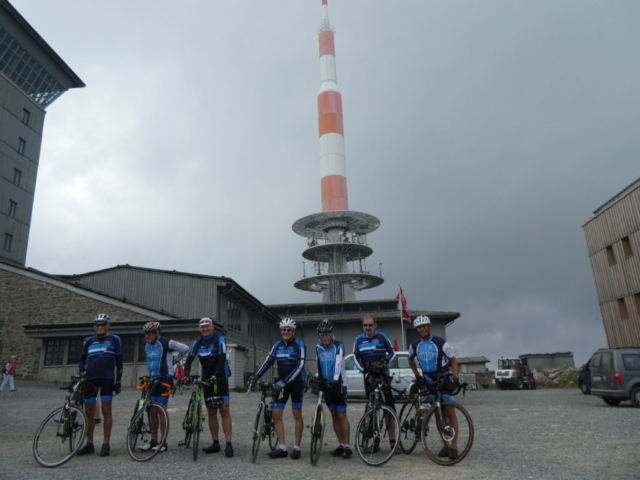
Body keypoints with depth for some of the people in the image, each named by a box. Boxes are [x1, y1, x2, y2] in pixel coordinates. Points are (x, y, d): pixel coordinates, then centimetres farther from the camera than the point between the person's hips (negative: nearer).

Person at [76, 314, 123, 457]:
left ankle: (106, 444, 4)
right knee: (89, 411, 6)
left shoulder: (115, 340, 4)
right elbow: (82, 359, 19)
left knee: (106, 410, -2)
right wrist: (82, 370, -2)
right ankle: (89, 444, 17)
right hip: (90, 379, 3)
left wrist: (118, 380, -2)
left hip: (107, 378, -3)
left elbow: (119, 361, 3)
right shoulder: (88, 341, 12)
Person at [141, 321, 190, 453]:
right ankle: (153, 441, 17)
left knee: (161, 410, -7)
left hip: (165, 379, -7)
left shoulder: (166, 343, -13)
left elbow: (185, 349, -13)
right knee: (153, 411, 8)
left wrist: (175, 360, -2)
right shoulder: (147, 346, 11)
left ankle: (163, 443, 0)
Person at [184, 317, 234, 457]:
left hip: (220, 378, -5)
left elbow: (222, 358, -17)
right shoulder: (197, 343, 6)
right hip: (206, 379, 5)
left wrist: (215, 375, -30)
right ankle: (215, 443, 15)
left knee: (224, 409, -10)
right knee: (211, 411, 7)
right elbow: (189, 359, 0)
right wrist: (186, 375, -17)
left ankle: (229, 444, -8)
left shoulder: (219, 339, -8)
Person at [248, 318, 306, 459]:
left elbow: (300, 366, -19)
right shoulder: (277, 345, 5)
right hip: (282, 383, 5)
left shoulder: (299, 345, -10)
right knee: (276, 414, 0)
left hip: (296, 382, -5)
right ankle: (282, 448, 7)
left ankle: (296, 448, 9)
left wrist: (284, 381, -27)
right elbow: (268, 361, 0)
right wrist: (256, 376, -14)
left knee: (297, 415, 0)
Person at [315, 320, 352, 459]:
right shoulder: (318, 348, 5)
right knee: (334, 415, 9)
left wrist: (335, 380, -37)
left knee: (341, 415, -7)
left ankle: (347, 446, -2)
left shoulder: (338, 346, -12)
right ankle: (341, 445, 17)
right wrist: (319, 380, -6)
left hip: (338, 383, -5)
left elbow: (338, 363, -24)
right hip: (326, 384, 5)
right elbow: (319, 366, 8)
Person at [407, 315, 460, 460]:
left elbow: (453, 359, -4)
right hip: (428, 382, 4)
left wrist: (455, 376, -17)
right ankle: (446, 444, 16)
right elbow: (411, 359, 19)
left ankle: (453, 446, -1)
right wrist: (417, 375, 11)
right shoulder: (415, 345, 1)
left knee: (450, 413, -7)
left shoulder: (440, 342, -11)